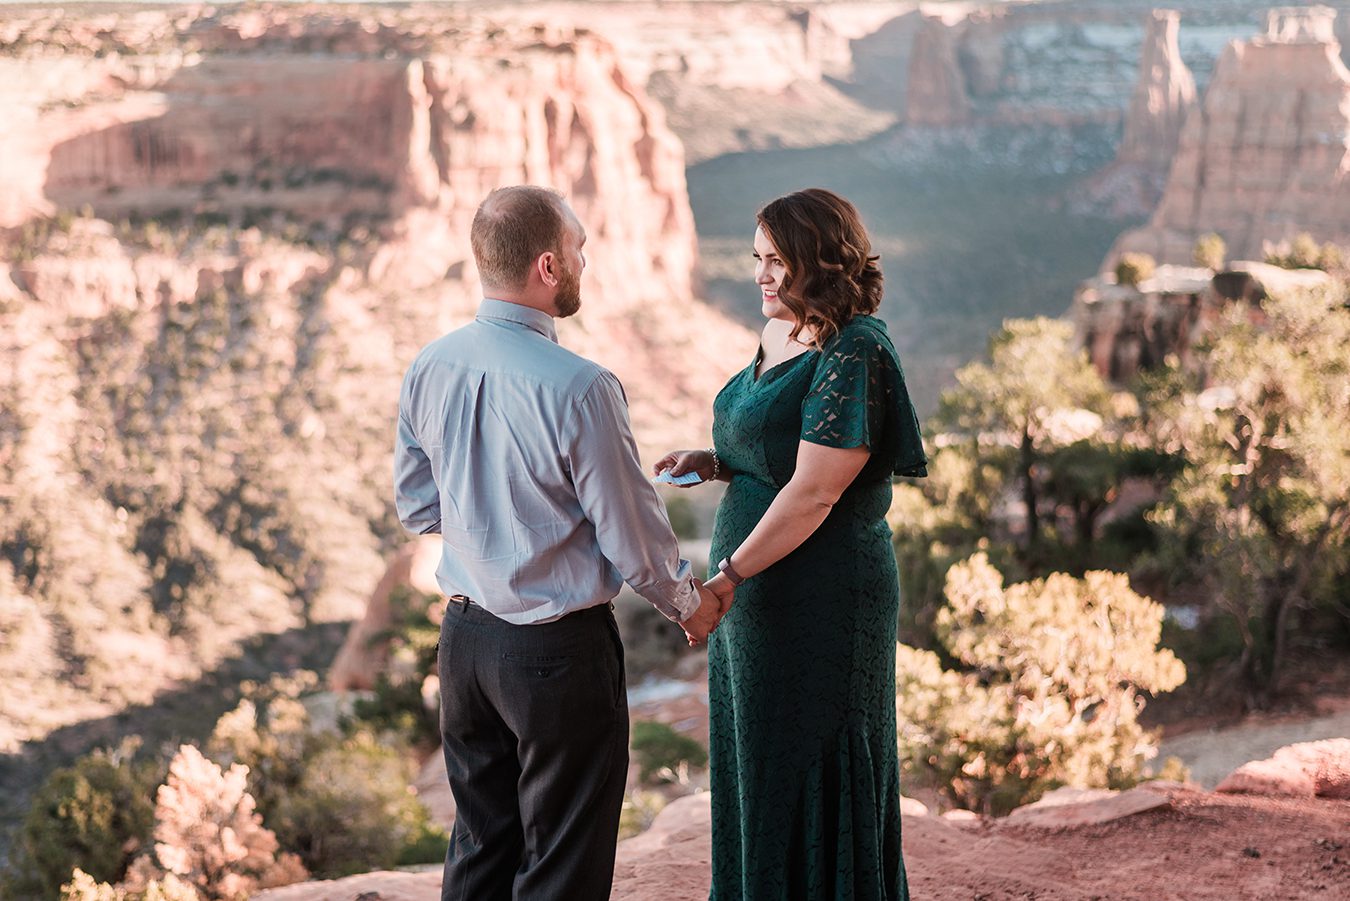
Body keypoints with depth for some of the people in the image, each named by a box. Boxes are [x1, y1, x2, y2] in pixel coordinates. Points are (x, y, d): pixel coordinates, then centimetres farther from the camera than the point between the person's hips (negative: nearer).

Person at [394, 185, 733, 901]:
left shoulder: (428, 370, -2)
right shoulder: (578, 388, -23)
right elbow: (633, 535, -14)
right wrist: (688, 605, 5)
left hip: (464, 634, 7)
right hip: (558, 650, -6)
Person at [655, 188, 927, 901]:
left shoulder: (853, 355, -19)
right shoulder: (781, 337, 10)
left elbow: (814, 493, -23)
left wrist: (726, 578, -20)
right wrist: (715, 464, 3)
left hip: (820, 601, -9)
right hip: (757, 599, 9)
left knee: (807, 780, 3)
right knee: (751, 771, 18)